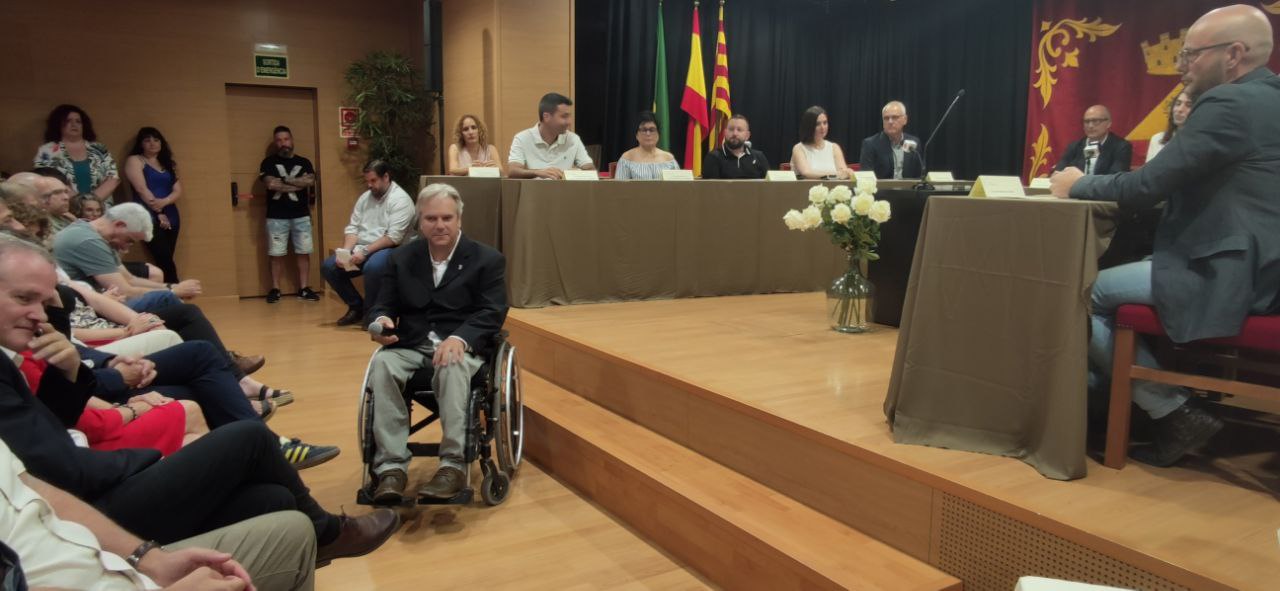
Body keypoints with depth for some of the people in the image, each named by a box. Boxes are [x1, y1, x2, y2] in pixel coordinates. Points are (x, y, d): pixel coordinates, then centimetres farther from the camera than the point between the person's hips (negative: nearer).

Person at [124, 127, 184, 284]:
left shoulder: (167, 164, 19)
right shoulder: (134, 161, 3)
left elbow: (178, 190, 8)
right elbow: (141, 189, -8)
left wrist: (164, 202, -13)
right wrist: (159, 212, -13)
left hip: (171, 217, 5)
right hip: (150, 218, -5)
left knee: (164, 261, 2)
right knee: (165, 261, -15)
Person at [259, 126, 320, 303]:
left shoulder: (304, 162, 11)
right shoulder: (269, 162, 5)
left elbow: (310, 181, -7)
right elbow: (271, 184, -12)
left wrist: (284, 180, -8)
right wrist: (298, 183, -6)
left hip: (301, 216, 2)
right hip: (276, 217, -2)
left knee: (303, 253, 1)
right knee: (276, 254, 1)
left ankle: (304, 289, 7)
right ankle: (275, 289, 9)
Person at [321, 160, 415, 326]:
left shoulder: (400, 199, -10)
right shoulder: (365, 197, 13)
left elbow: (393, 237, -19)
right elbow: (352, 228, 9)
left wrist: (364, 251, -24)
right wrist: (346, 251, -10)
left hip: (387, 250, -7)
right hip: (361, 250, 7)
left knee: (372, 267, -37)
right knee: (328, 267, -9)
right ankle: (356, 306, 7)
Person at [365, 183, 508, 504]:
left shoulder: (487, 259, 3)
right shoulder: (401, 258, 15)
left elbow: (493, 312, -7)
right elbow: (384, 305, 12)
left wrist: (459, 338, -27)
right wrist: (380, 321, -16)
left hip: (463, 345, -3)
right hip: (411, 345, 3)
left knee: (452, 366, -38)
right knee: (381, 364, -30)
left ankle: (454, 464, -33)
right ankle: (391, 466, -29)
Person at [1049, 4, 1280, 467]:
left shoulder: (1230, 103, -17)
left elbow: (1146, 187, -19)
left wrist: (1077, 186, -2)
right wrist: (1091, 185, 9)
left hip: (1227, 273, -10)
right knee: (1105, 280, 18)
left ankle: (1176, 414, -1)